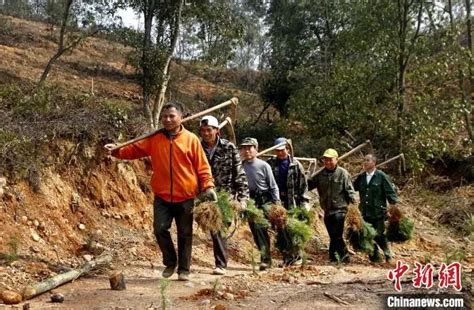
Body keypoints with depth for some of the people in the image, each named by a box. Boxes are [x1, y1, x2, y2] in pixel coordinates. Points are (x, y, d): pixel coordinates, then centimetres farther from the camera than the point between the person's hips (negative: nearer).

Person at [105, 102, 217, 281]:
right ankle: (170, 262, 20)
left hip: (185, 197, -1)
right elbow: (134, 149, 4)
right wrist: (117, 151, -14)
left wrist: (208, 186, -13)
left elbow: (202, 166, -3)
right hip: (162, 197, 2)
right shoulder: (154, 139, 4)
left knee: (185, 234, 8)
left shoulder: (191, 139, -3)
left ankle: (183, 269, 24)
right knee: (160, 228, -6)